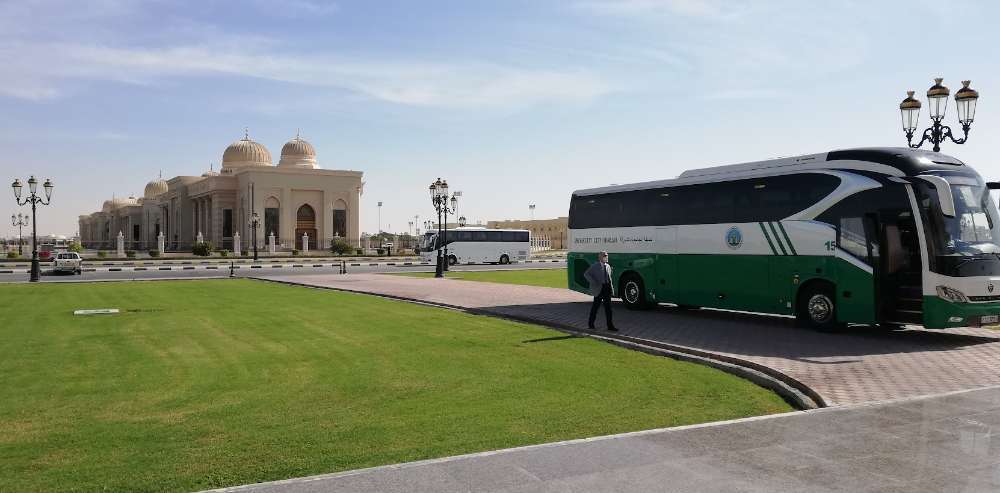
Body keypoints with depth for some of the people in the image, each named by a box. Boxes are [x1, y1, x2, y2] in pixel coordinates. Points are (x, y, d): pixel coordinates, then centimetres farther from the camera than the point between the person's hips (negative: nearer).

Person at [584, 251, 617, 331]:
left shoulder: (608, 266, 14)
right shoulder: (595, 266, -6)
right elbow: (586, 274, -9)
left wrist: (611, 287, 8)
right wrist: (593, 282, -17)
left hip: (607, 288, 6)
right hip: (599, 289, -5)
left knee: (608, 307, 3)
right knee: (595, 306, 4)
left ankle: (610, 326, 5)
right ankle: (590, 324, 18)